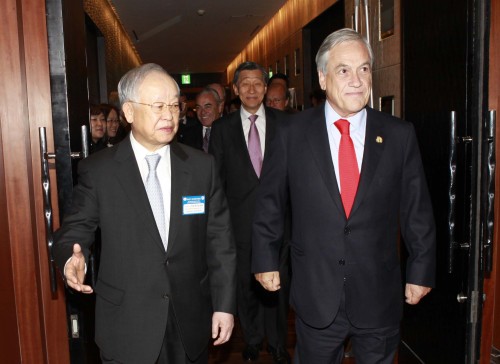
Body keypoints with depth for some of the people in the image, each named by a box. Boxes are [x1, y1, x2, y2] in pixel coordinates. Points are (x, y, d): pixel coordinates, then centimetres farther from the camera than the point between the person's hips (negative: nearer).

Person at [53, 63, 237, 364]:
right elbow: (75, 230, 1)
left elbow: (219, 240, -1)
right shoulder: (97, 170, -6)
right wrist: (72, 258, -21)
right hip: (126, 327, -2)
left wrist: (225, 304, -1)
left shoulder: (202, 166, -2)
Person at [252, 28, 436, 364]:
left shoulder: (400, 135, -4)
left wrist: (421, 271, 5)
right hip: (315, 295, 0)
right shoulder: (292, 134, -5)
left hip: (380, 296, 1)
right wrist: (266, 260, 5)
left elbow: (417, 210, 2)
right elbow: (269, 204, 3)